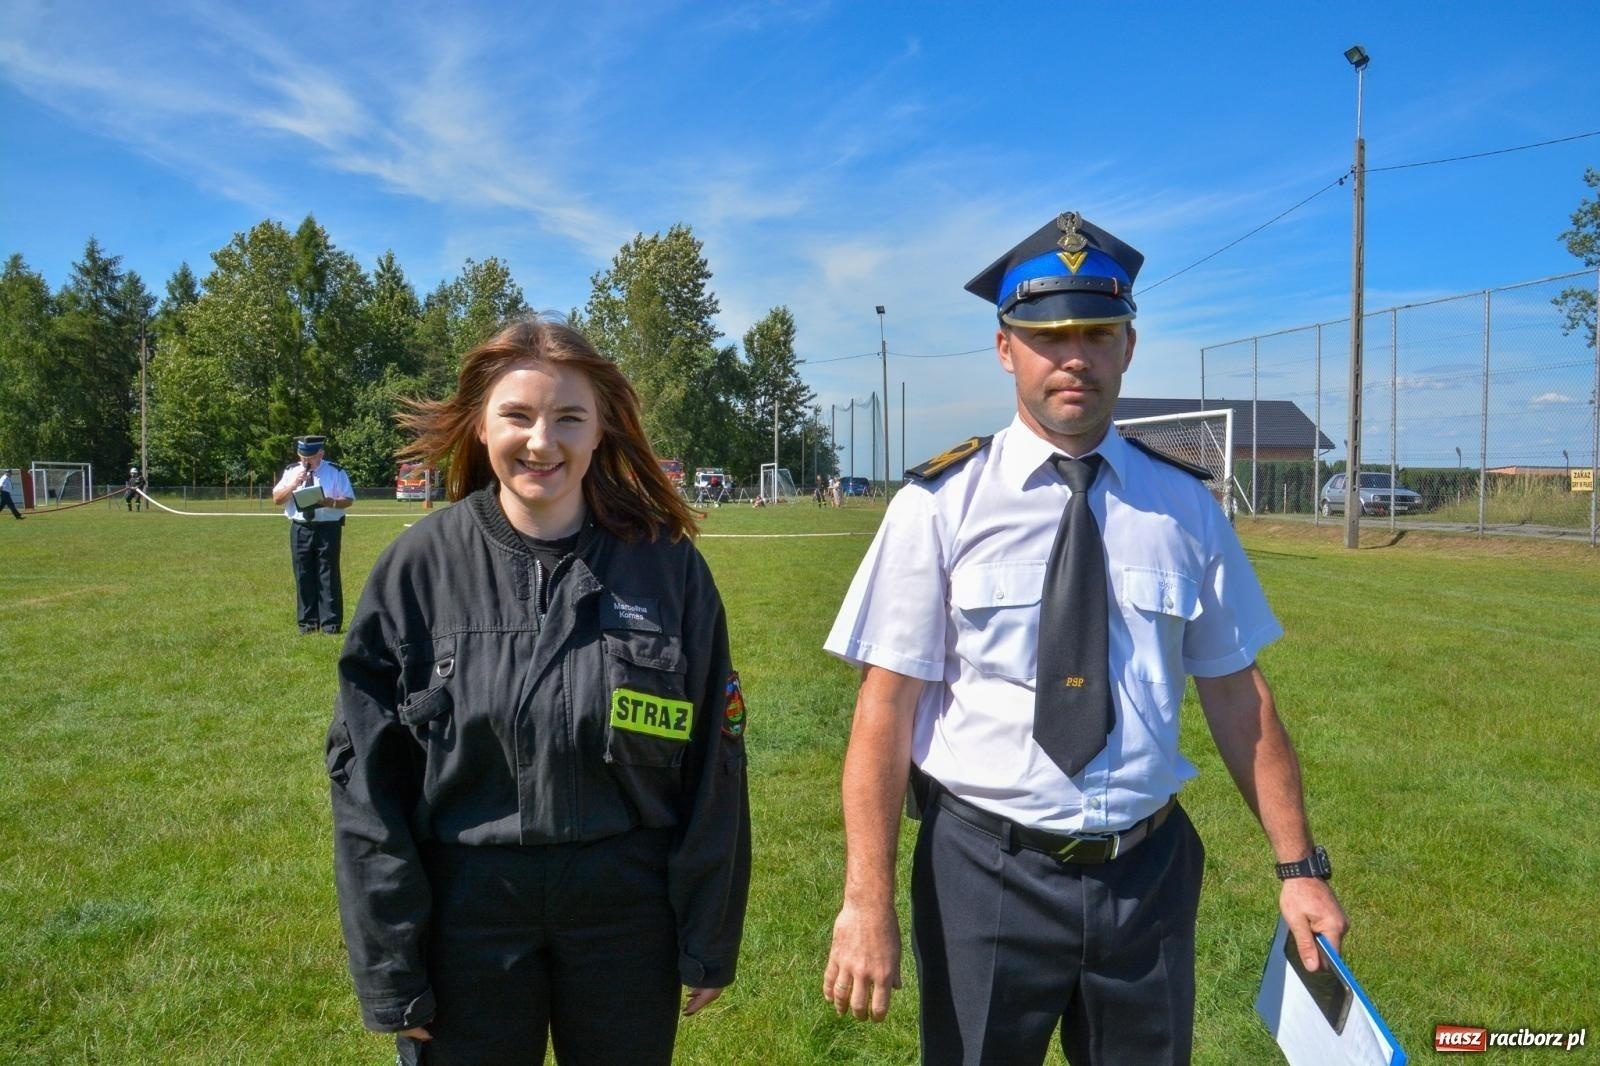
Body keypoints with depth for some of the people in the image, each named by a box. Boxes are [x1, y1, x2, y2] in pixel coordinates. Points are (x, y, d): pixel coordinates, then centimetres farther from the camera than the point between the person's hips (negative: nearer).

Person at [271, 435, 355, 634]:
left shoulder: (335, 472, 0)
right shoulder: (291, 472, 9)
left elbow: (348, 499, -1)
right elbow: (277, 499, 5)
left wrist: (330, 502, -21)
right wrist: (294, 484, -11)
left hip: (328, 528, -3)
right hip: (300, 529, 3)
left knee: (328, 576, -2)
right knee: (303, 577, 5)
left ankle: (330, 623, 2)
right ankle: (307, 623, 13)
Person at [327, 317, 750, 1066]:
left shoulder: (668, 566, -7)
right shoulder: (420, 566, -7)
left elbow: (710, 763, -2)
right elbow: (368, 771, -3)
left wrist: (710, 937, 1)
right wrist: (388, 964, -4)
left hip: (627, 911, 1)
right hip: (466, 909, 0)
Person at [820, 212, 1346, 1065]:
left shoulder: (1185, 507, 0)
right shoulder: (939, 505, -9)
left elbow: (1237, 696, 4)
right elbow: (886, 708, -11)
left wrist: (1298, 866, 3)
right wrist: (867, 901, -15)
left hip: (1147, 875, 3)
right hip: (984, 872, -2)